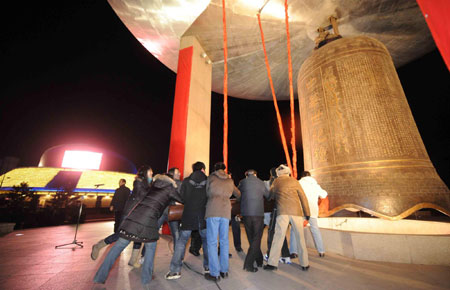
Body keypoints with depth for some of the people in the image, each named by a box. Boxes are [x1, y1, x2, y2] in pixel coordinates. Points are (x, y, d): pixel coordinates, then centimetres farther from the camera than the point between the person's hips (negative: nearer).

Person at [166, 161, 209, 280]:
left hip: (188, 215, 0)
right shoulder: (208, 181, -4)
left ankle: (175, 270, 14)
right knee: (206, 240, 19)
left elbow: (182, 198, 4)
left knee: (182, 241, 13)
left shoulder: (186, 181, -2)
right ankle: (208, 266, 27)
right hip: (203, 216, 1)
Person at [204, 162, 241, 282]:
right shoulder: (230, 181, 17)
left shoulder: (211, 177, 9)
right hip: (226, 210, 4)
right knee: (224, 241, 14)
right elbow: (238, 194, 28)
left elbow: (207, 193, 16)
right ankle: (224, 271, 24)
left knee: (212, 241, 4)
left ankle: (214, 273, 9)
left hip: (213, 210, -3)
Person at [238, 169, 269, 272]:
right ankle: (248, 264, 1)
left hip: (246, 214, 2)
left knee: (251, 239, 17)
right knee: (256, 240, 7)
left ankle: (259, 261, 30)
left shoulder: (243, 182, 1)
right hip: (258, 214, -1)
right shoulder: (261, 183, 3)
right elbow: (268, 196, 14)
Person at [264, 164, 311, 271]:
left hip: (282, 211, -1)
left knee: (278, 236, 1)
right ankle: (304, 264, 21)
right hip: (296, 211, 1)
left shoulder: (276, 182, 10)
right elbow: (303, 197, 9)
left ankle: (272, 263, 2)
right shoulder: (294, 181, 10)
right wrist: (307, 213, 14)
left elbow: (271, 196, 15)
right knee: (300, 237, 12)